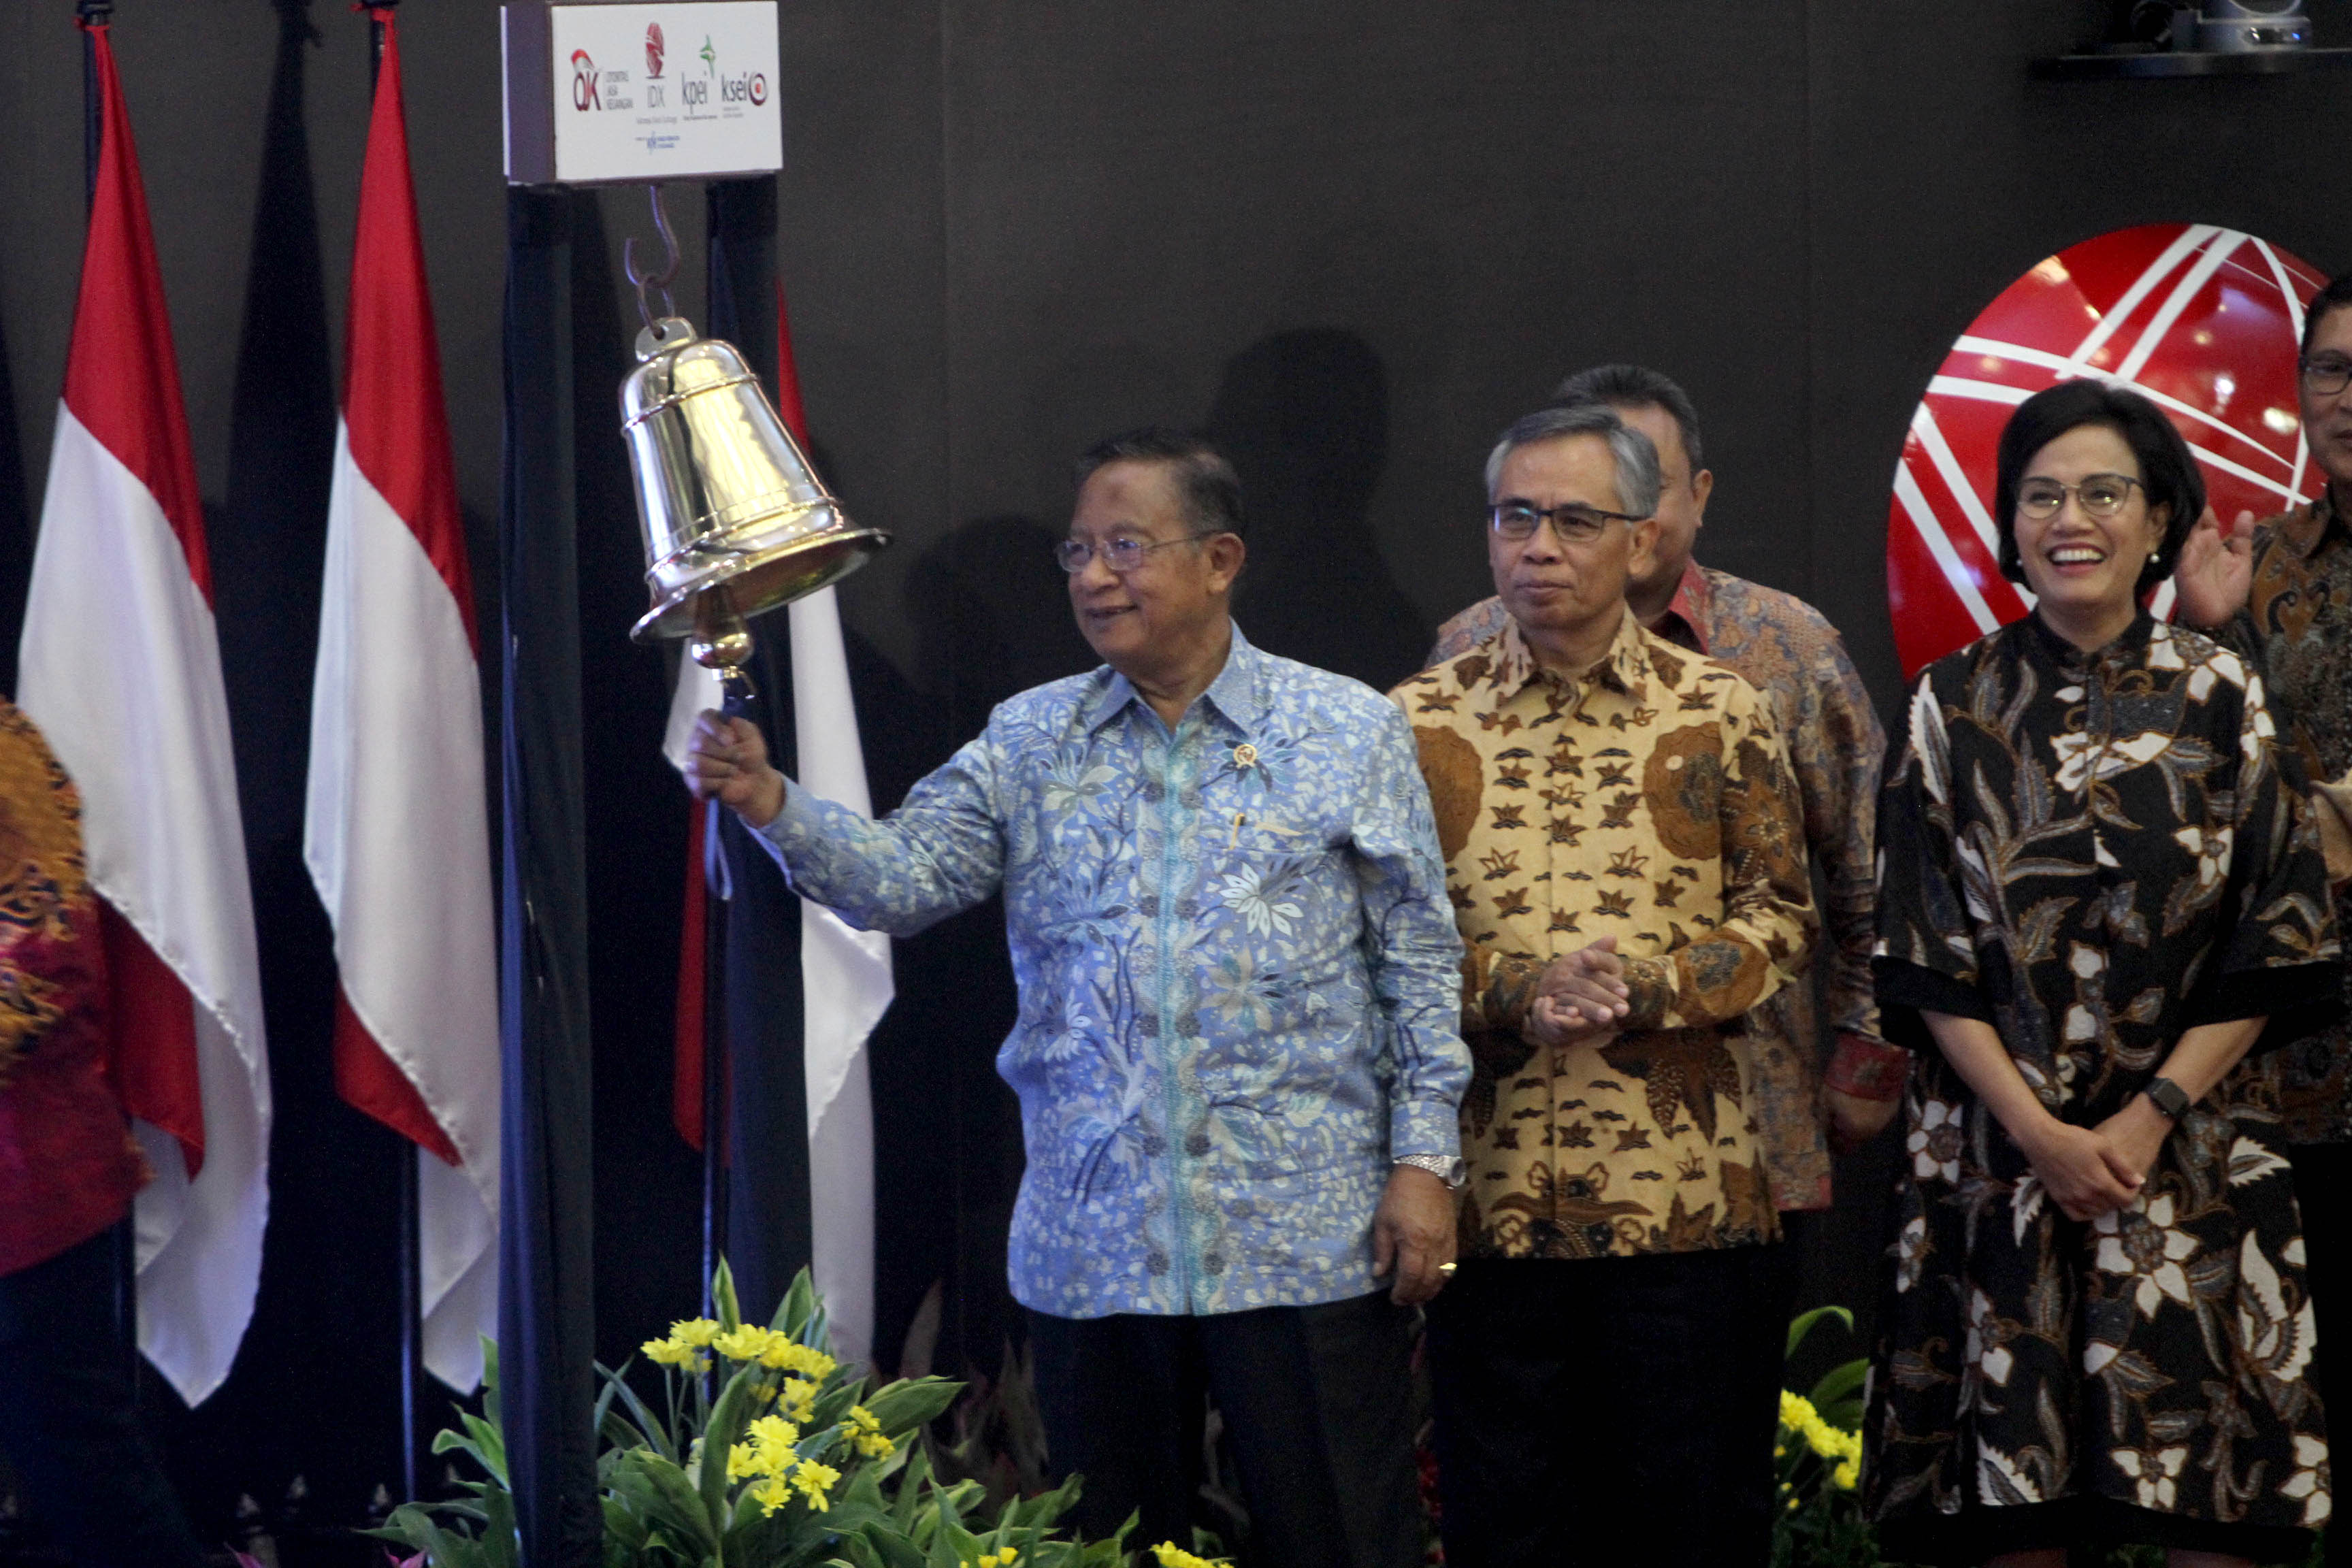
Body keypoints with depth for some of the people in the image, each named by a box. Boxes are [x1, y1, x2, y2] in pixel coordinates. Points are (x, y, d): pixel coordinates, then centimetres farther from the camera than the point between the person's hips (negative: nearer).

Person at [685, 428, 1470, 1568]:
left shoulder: (1349, 734, 2)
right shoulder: (1030, 743, 9)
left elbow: (1417, 959, 2)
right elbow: (903, 875, -4)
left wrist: (1423, 1156, -4)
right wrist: (772, 807, -22)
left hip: (1304, 1247, -3)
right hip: (1090, 1248, 3)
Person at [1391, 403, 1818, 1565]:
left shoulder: (1720, 713, 5)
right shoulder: (1417, 724, 5)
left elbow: (1778, 917, 4)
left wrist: (1650, 988, -14)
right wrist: (1513, 994, -14)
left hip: (1688, 1199, 0)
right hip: (1489, 1201, 0)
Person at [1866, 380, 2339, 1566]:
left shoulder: (2219, 698, 3)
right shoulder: (1954, 705, 4)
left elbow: (2274, 941, 0)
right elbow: (1925, 953, 1)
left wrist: (2152, 1114, -10)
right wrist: (2039, 1130, -9)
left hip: (2191, 1146, 0)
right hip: (1995, 1145, 0)